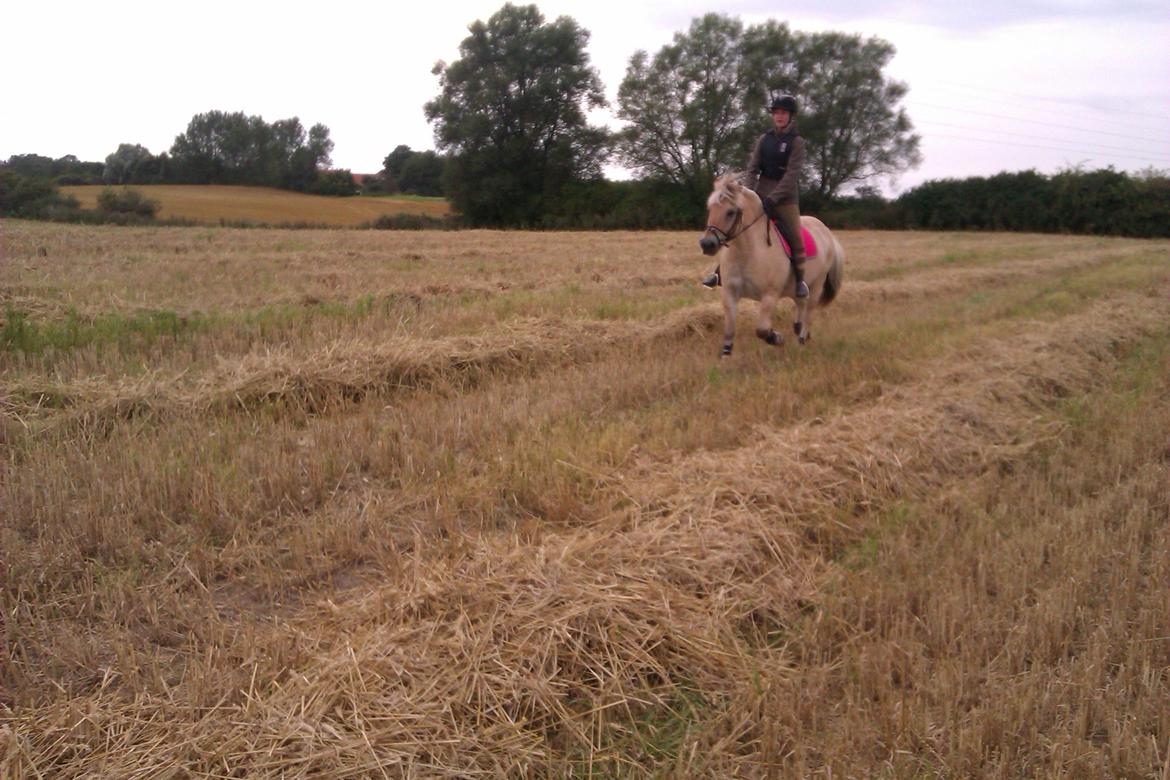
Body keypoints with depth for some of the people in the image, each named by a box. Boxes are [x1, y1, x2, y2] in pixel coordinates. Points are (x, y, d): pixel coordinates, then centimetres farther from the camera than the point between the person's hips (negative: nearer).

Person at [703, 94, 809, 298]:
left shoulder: (796, 142, -4)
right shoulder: (764, 139, 7)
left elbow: (792, 174, -14)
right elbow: (752, 168, 3)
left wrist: (773, 198, -25)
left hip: (785, 198, -3)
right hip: (761, 195, 3)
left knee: (795, 238, -14)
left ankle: (800, 279, 4)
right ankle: (720, 271, 4)